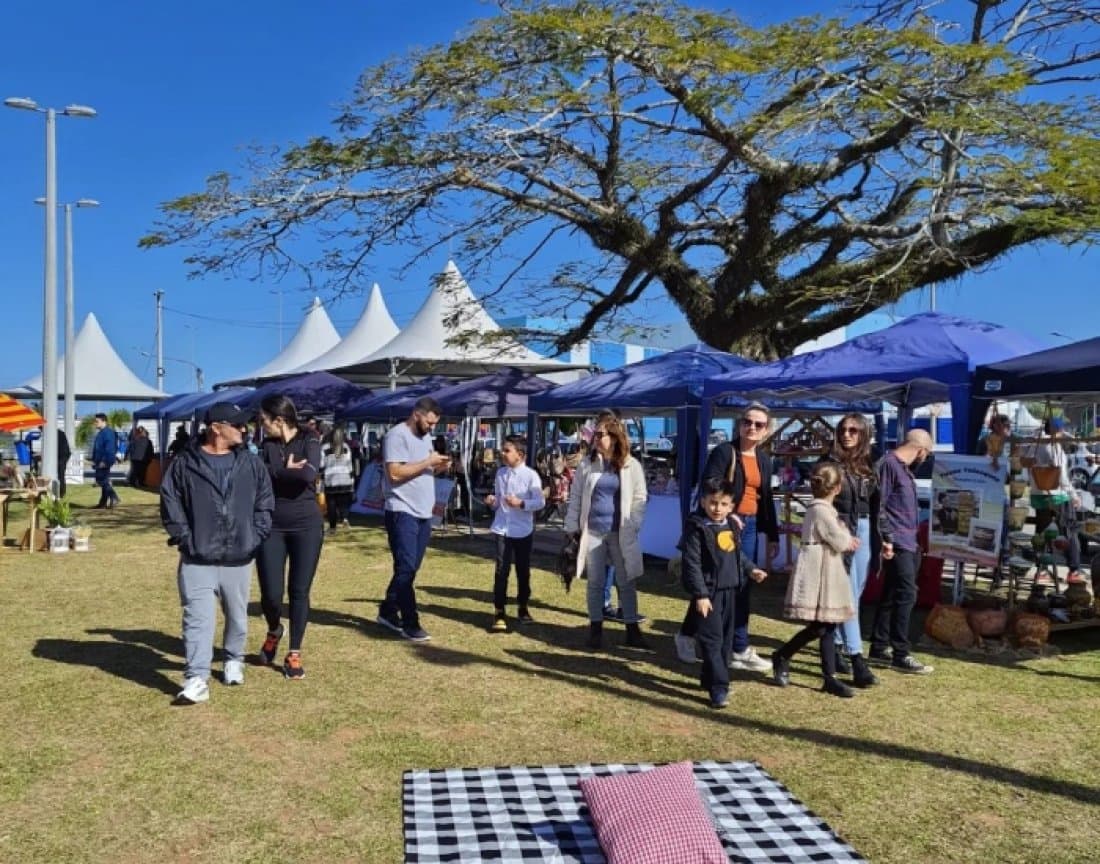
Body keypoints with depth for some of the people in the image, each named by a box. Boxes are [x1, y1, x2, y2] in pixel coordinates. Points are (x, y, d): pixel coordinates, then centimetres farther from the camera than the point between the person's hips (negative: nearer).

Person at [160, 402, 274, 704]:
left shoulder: (251, 464, 4)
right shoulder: (184, 464, -4)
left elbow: (265, 503, 8)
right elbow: (170, 504, -1)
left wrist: (255, 537, -1)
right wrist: (184, 539, -7)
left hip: (238, 559, 3)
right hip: (197, 559, -3)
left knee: (237, 617, 16)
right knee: (198, 618, -7)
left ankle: (233, 660, 38)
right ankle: (197, 680, -5)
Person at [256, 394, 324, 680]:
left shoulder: (309, 442, -6)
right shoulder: (267, 445, 5)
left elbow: (308, 475, -23)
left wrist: (275, 473, -9)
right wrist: (287, 471, -16)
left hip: (306, 527, -2)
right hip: (271, 527, 2)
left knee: (299, 592, 3)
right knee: (271, 593, 0)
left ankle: (294, 654, 17)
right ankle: (274, 631, 33)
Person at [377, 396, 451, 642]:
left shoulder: (426, 437, 16)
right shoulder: (397, 435, -12)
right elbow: (395, 473, -22)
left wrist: (439, 467, 2)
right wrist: (428, 462, -19)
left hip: (423, 513, 9)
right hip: (402, 512, -9)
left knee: (410, 568, 13)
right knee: (406, 568, -6)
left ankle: (388, 612, 27)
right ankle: (410, 624, 0)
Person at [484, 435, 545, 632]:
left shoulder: (530, 475, -9)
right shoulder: (500, 473, 6)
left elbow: (540, 502, -12)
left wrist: (521, 503, -25)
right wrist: (492, 502, -6)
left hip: (523, 531, -2)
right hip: (502, 529, 2)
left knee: (523, 570, 13)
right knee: (501, 570, -3)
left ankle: (522, 607, 30)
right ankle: (499, 612, 2)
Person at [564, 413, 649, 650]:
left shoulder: (632, 465, -2)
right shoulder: (587, 464, 2)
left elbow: (639, 498, 1)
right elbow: (575, 496, 5)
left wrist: (632, 526, -7)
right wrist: (572, 527, 2)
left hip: (621, 533, -1)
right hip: (592, 531, 1)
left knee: (627, 582, 6)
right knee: (595, 582, 9)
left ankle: (632, 630, 16)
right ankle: (595, 628, 20)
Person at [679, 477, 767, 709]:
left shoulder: (732, 526, 8)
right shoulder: (697, 528, -14)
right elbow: (692, 564, -17)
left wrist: (751, 569, 11)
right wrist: (700, 595, -20)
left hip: (729, 590, 8)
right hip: (708, 592, -8)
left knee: (726, 639, 14)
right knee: (712, 639, -6)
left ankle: (710, 679, 27)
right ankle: (719, 688, -3)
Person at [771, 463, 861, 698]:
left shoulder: (820, 508, 16)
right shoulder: (822, 510, -15)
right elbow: (840, 541, -15)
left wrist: (846, 541, 2)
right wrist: (850, 540, 4)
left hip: (826, 575, 10)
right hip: (817, 576, -10)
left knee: (828, 627, 8)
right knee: (819, 627, -7)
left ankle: (830, 677, 10)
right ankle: (782, 657, 10)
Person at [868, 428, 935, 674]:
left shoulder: (904, 467, 17)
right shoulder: (889, 463, -12)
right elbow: (880, 504, -16)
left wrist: (914, 541, 16)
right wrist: (886, 539, -20)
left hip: (909, 543, 10)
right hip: (897, 543, -10)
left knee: (891, 596, 12)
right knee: (906, 595, -9)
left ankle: (878, 648, 19)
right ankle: (901, 655, -4)